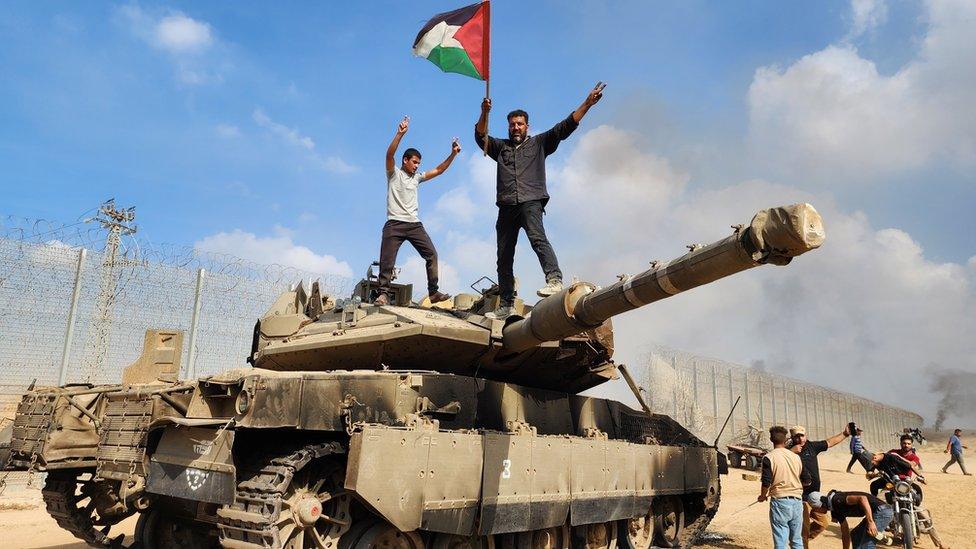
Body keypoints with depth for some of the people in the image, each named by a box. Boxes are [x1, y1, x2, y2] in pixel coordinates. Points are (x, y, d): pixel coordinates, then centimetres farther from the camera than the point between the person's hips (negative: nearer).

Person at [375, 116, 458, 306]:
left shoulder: (417, 177, 19)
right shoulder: (394, 174, 3)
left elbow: (438, 170, 18)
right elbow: (389, 155, -14)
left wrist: (453, 154, 7)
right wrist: (400, 133, -27)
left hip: (415, 224, 5)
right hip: (394, 224, -5)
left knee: (431, 254, -1)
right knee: (387, 260, -10)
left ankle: (433, 292, 4)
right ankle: (383, 293, -4)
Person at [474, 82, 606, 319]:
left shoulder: (539, 143, 16)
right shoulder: (501, 147, 24)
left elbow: (564, 127, 8)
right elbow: (481, 136, 9)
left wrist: (587, 104, -1)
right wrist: (484, 113, -7)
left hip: (530, 201, -3)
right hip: (506, 206, 4)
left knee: (537, 237, -32)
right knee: (504, 257, 3)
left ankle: (554, 279, -45)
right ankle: (505, 306, 9)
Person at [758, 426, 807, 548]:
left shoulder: (768, 458, -8)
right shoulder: (796, 457, 6)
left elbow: (766, 483, -11)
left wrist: (762, 496, 7)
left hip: (780, 501, -5)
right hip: (797, 501, 5)